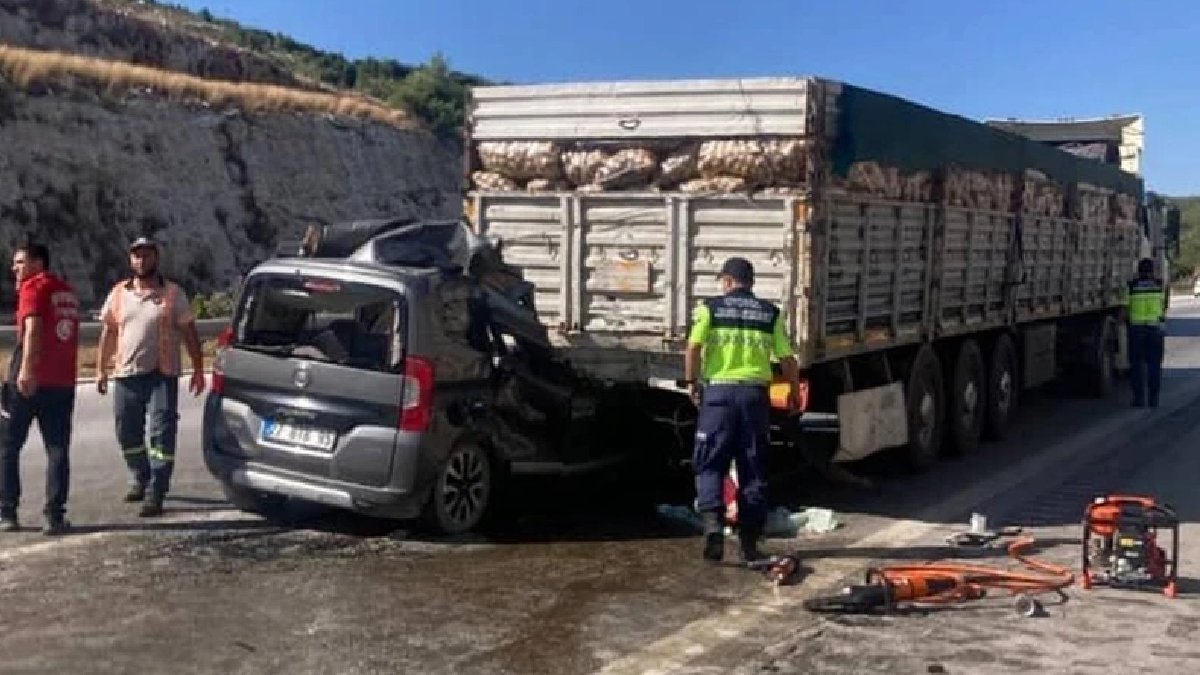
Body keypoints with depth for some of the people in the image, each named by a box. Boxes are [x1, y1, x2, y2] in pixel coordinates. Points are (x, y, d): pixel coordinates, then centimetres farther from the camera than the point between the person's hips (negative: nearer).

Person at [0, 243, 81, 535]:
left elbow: (33, 328, -20)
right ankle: (55, 516, -1)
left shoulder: (34, 286, -6)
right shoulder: (68, 291, 17)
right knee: (57, 449, 5)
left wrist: (26, 369, -29)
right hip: (63, 382, 6)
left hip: (30, 380, -6)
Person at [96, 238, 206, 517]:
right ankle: (139, 478, 34)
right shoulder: (119, 293, 9)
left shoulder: (172, 294, 1)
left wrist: (198, 369, -3)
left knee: (162, 433, -8)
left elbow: (189, 333, 2)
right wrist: (102, 370, 7)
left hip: (161, 375, -3)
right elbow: (108, 333, 12)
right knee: (127, 432, 12)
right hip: (126, 375, 3)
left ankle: (155, 493, -5)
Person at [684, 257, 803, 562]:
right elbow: (787, 359, 7)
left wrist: (692, 382, 3)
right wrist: (795, 391, 22)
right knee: (753, 470, 9)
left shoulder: (711, 308, 3)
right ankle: (749, 542, 11)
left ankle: (713, 523, -15)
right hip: (755, 393, 2)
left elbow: (693, 348, -10)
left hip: (719, 391, -2)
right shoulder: (770, 313, 9)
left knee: (710, 465, 6)